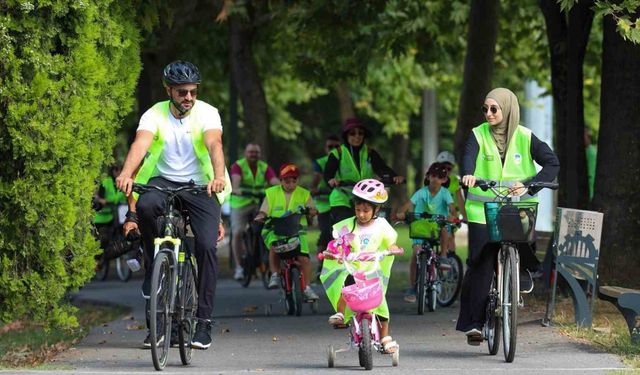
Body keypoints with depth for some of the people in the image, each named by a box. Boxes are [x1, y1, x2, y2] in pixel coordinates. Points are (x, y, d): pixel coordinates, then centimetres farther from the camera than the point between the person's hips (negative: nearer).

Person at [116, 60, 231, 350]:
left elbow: (214, 145, -26)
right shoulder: (155, 115, -6)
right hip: (163, 181, 1)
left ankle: (204, 321, -10)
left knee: (207, 246, -18)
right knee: (145, 205, -35)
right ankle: (153, 268, -13)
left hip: (199, 185, -1)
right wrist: (126, 174, -44)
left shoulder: (207, 113, -8)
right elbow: (140, 144, -24)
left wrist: (219, 176, -46)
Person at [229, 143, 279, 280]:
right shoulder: (238, 166, -3)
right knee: (237, 233, -13)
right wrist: (236, 189, -43)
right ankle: (239, 267, -4)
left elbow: (275, 181, -10)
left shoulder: (265, 168, 5)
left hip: (261, 204, 2)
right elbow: (236, 178, -22)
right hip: (241, 203, -2)